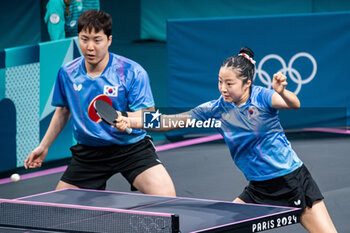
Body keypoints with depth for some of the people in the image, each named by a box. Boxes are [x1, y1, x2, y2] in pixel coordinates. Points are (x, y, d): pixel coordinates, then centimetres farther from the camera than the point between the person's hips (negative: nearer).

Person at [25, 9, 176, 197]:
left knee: (166, 197, -23)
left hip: (131, 148, -4)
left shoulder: (133, 72, -15)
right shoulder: (67, 73, -1)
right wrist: (43, 147, 18)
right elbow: (63, 111, 17)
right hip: (88, 152, 4)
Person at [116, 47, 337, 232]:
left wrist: (282, 92, -55)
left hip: (293, 180, -4)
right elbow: (172, 121, -1)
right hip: (259, 188, 4)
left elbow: (294, 104, -33)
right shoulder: (217, 109, -3)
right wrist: (129, 121, -11)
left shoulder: (261, 97, -15)